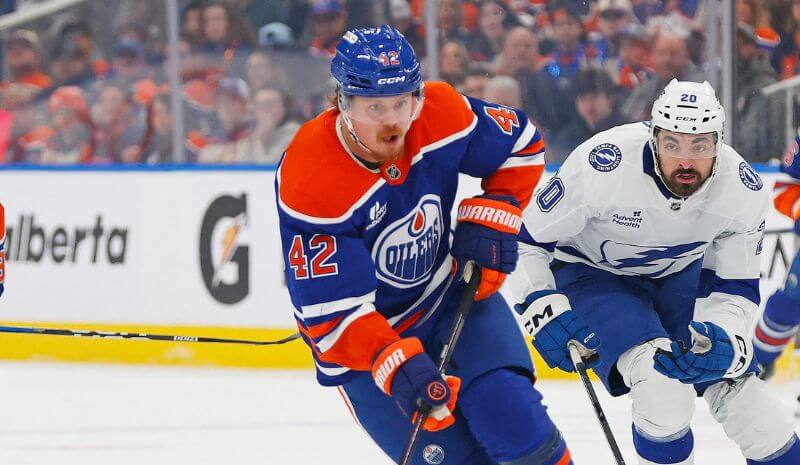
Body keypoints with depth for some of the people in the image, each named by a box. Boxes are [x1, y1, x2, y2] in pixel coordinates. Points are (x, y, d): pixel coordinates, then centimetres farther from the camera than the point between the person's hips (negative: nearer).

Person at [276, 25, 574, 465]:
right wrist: (393, 365, -42)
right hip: (365, 340, -3)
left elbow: (521, 143, 4)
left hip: (450, 293, 3)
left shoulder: (440, 113, -17)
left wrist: (491, 217, -9)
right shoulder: (309, 181, -30)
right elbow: (330, 312, -29)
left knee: (508, 411, -18)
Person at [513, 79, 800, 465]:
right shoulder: (603, 166, -34)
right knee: (662, 382, -27)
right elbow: (528, 235, -19)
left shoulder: (744, 190, -22)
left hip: (680, 273, 4)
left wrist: (723, 340, -32)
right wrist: (543, 306, -27)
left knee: (735, 383, -5)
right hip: (591, 272, -4)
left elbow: (736, 287, -13)